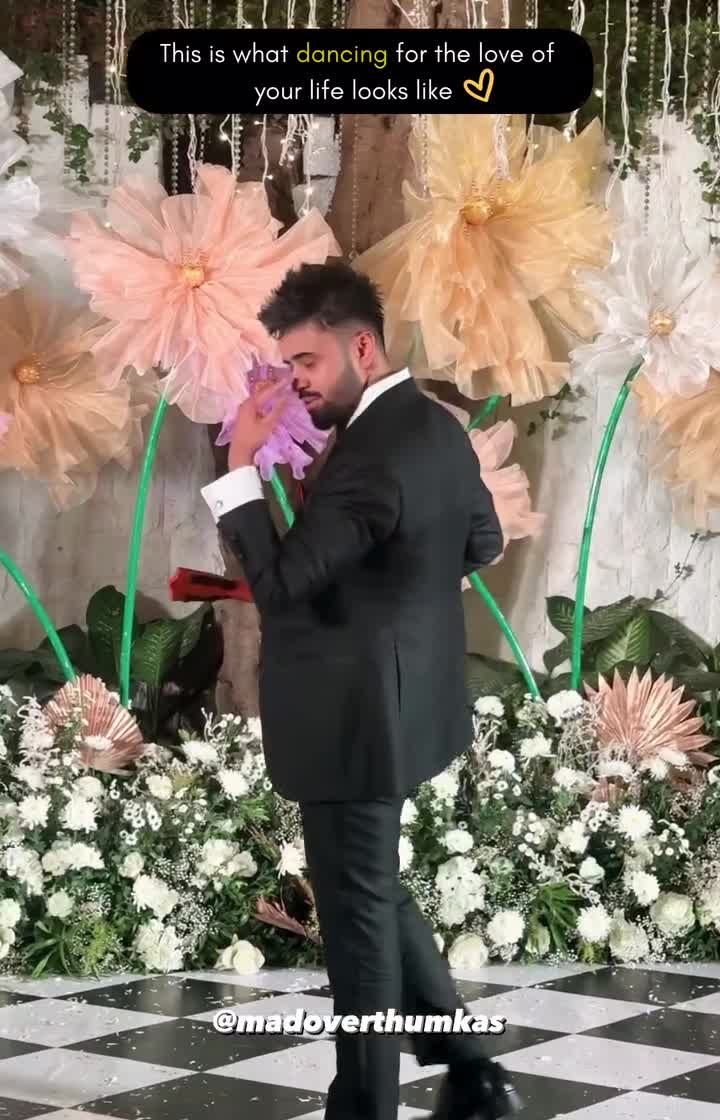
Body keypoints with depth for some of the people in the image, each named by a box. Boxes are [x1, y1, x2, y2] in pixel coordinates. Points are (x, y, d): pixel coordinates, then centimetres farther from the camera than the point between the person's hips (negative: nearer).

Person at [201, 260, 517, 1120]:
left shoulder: (371, 455, -25)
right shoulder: (435, 426, 6)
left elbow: (279, 580, -27)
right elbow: (483, 542, 20)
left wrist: (241, 462, -21)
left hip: (354, 716, -10)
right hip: (399, 700, 10)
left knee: (356, 910, 2)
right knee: (372, 891, 22)